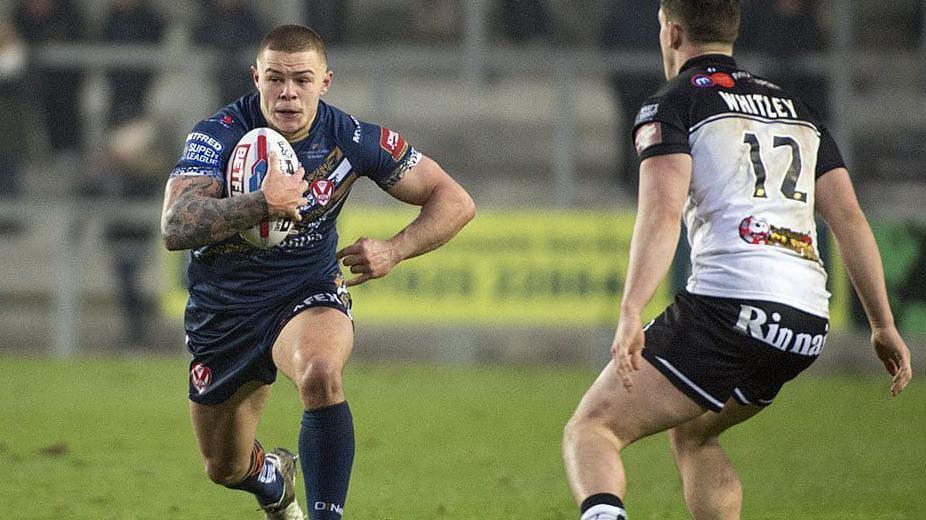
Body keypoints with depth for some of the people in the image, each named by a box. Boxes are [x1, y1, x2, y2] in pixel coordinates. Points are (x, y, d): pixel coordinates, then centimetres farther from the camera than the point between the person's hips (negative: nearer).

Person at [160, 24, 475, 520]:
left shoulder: (351, 139, -14)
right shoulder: (218, 135, -20)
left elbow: (454, 201, -7)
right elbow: (175, 228, -36)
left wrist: (394, 250, -24)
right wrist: (263, 203, -48)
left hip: (308, 294, -1)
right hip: (222, 311, 1)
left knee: (320, 373, -38)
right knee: (225, 470, 15)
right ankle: (273, 476, 53)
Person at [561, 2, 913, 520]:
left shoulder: (672, 104, 4)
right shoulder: (797, 108, 24)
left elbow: (663, 210, -12)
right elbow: (849, 218, 16)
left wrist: (631, 314, -22)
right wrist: (884, 325, 15)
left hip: (729, 302, -7)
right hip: (808, 321, 7)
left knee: (591, 429, -5)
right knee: (691, 433, 30)